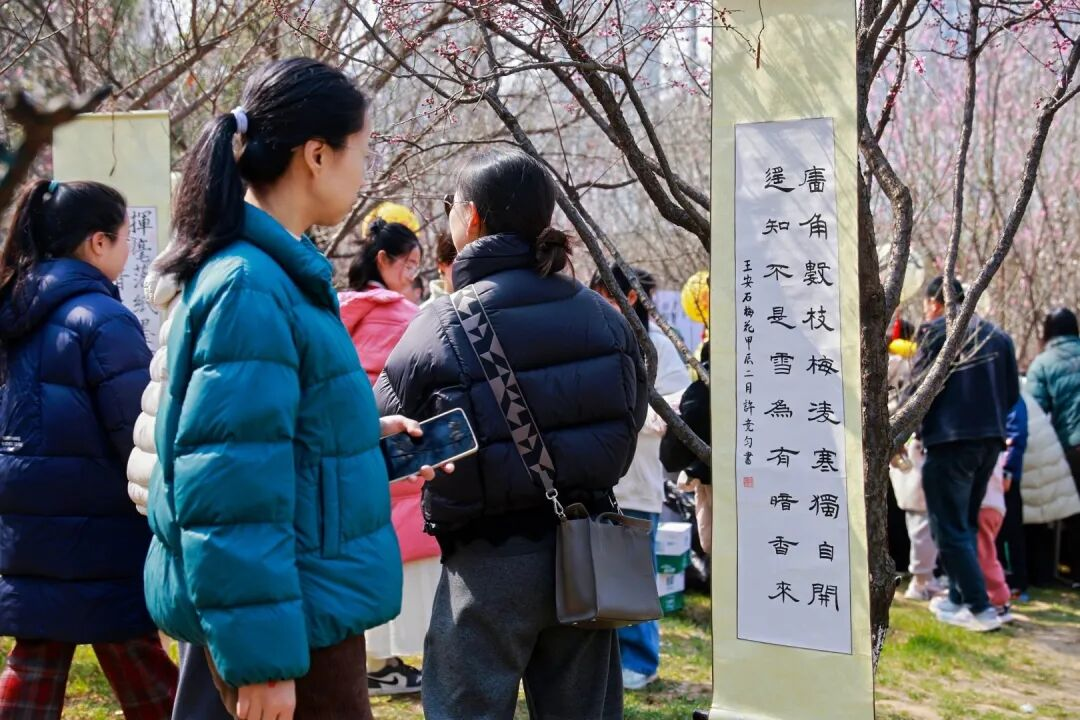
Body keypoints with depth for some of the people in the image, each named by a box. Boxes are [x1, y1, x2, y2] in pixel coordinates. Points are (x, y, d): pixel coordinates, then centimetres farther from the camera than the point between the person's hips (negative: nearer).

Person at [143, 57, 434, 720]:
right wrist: (260, 656, -23)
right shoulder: (251, 286, -20)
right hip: (292, 617, -10)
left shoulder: (279, 270, 10)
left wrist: (370, 436, 9)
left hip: (308, 600, 10)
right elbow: (230, 494, -24)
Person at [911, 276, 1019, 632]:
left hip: (950, 439, -7)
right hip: (990, 439, 7)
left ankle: (980, 608, -6)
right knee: (966, 523, 19)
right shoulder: (996, 333, 16)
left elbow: (918, 389, -8)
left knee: (949, 528, -3)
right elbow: (1012, 393, 16)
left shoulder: (936, 330, -3)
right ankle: (960, 598, 22)